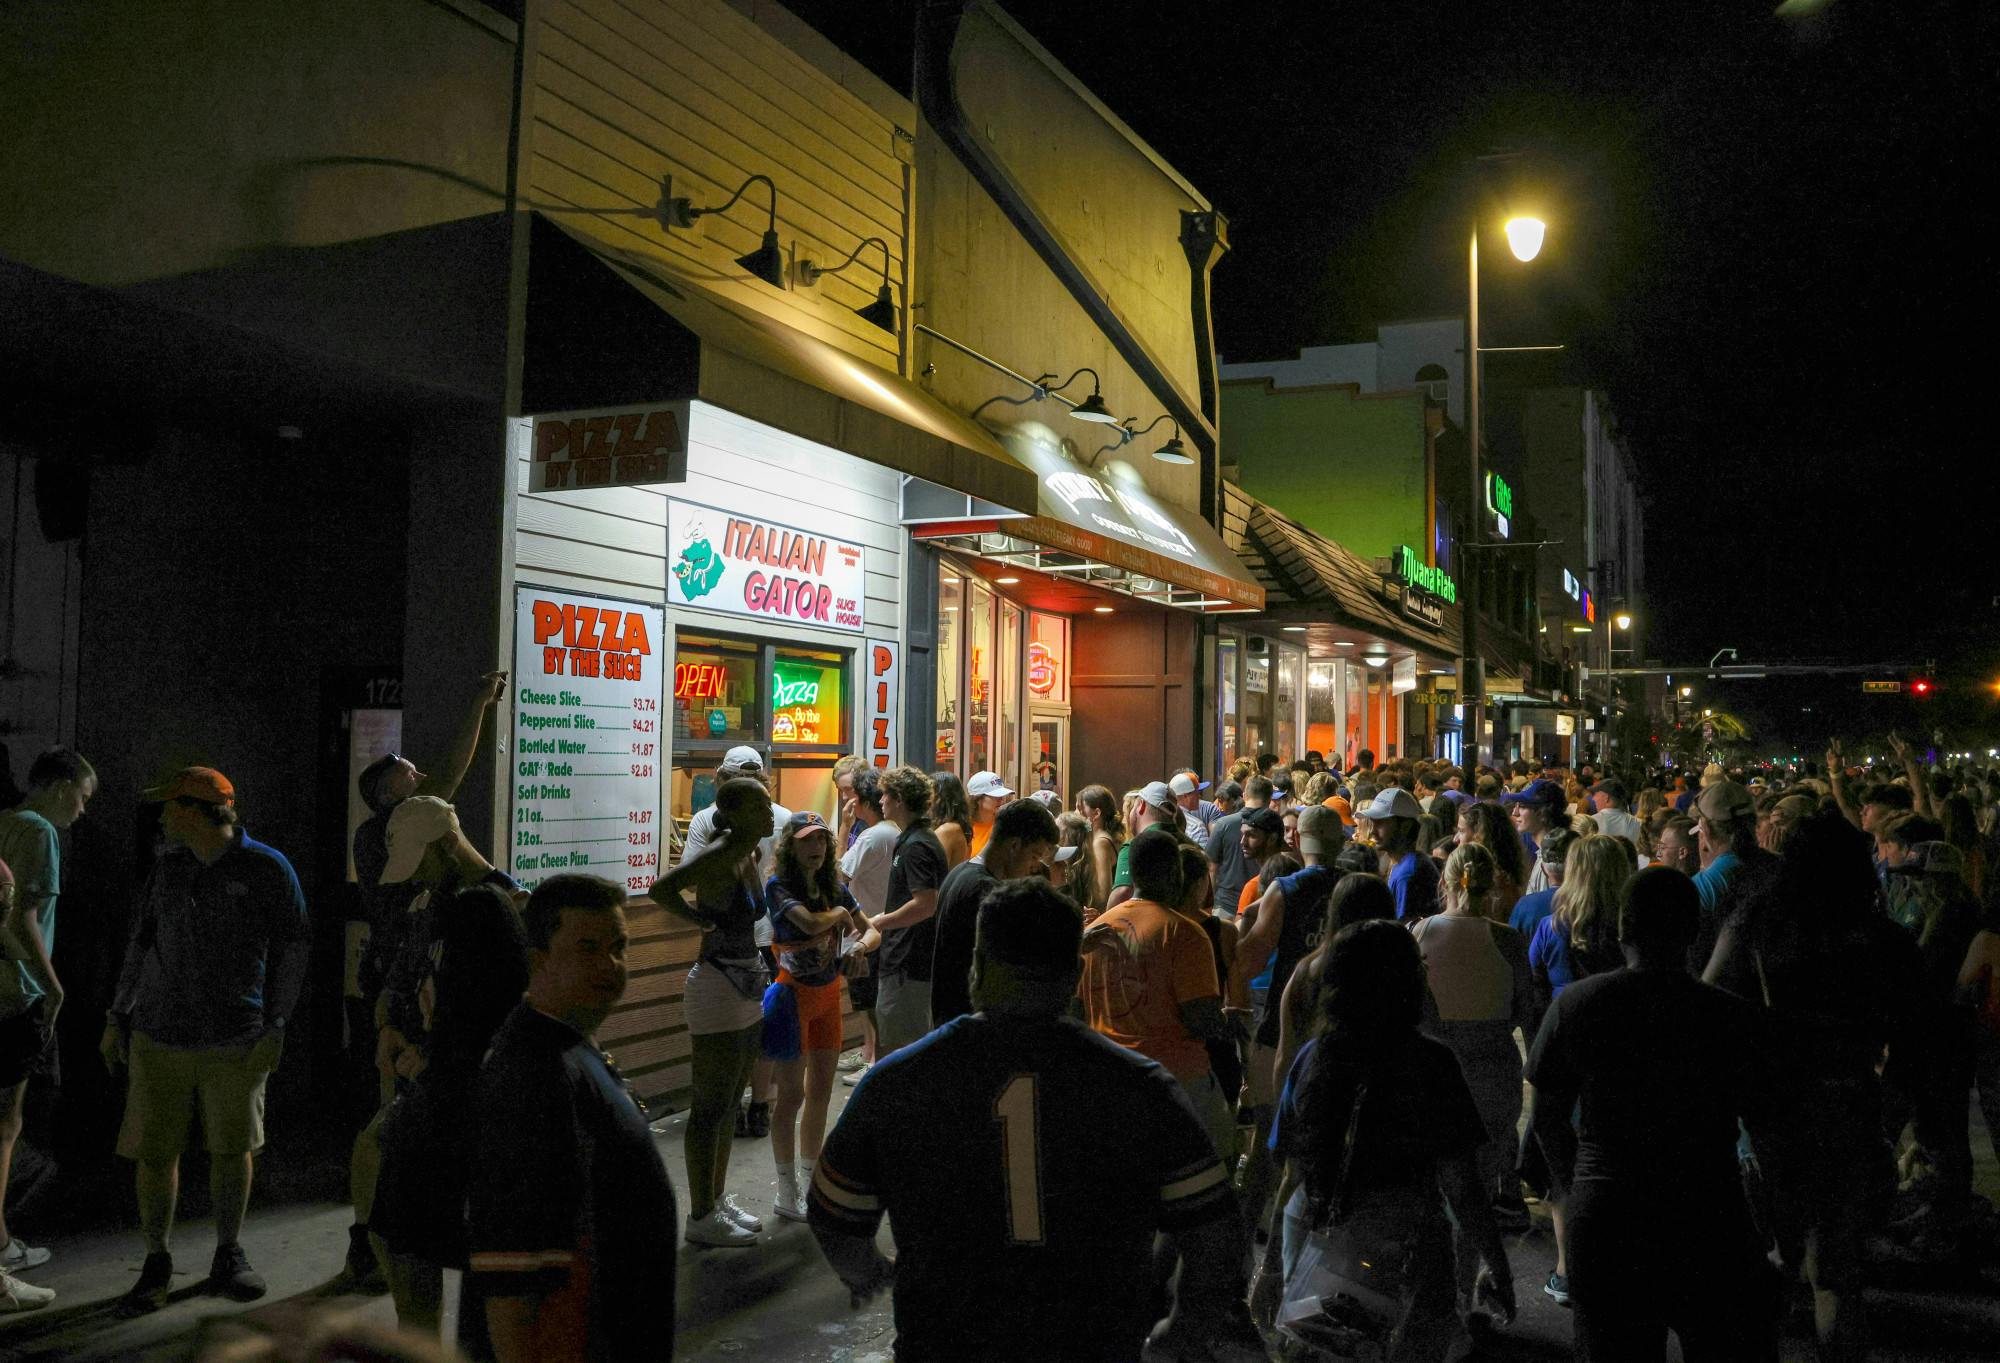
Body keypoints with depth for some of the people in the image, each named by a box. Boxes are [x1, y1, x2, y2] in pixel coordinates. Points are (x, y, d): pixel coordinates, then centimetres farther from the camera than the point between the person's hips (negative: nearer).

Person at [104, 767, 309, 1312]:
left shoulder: (267, 867, -4)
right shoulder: (168, 868, 8)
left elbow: (292, 950, -1)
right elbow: (141, 945, 17)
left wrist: (275, 1026, -4)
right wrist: (117, 1018, 14)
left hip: (236, 1040, -3)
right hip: (159, 1036, 3)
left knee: (233, 1148, 5)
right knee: (154, 1153, 3)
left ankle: (228, 1258, 23)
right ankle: (157, 1264, 20)